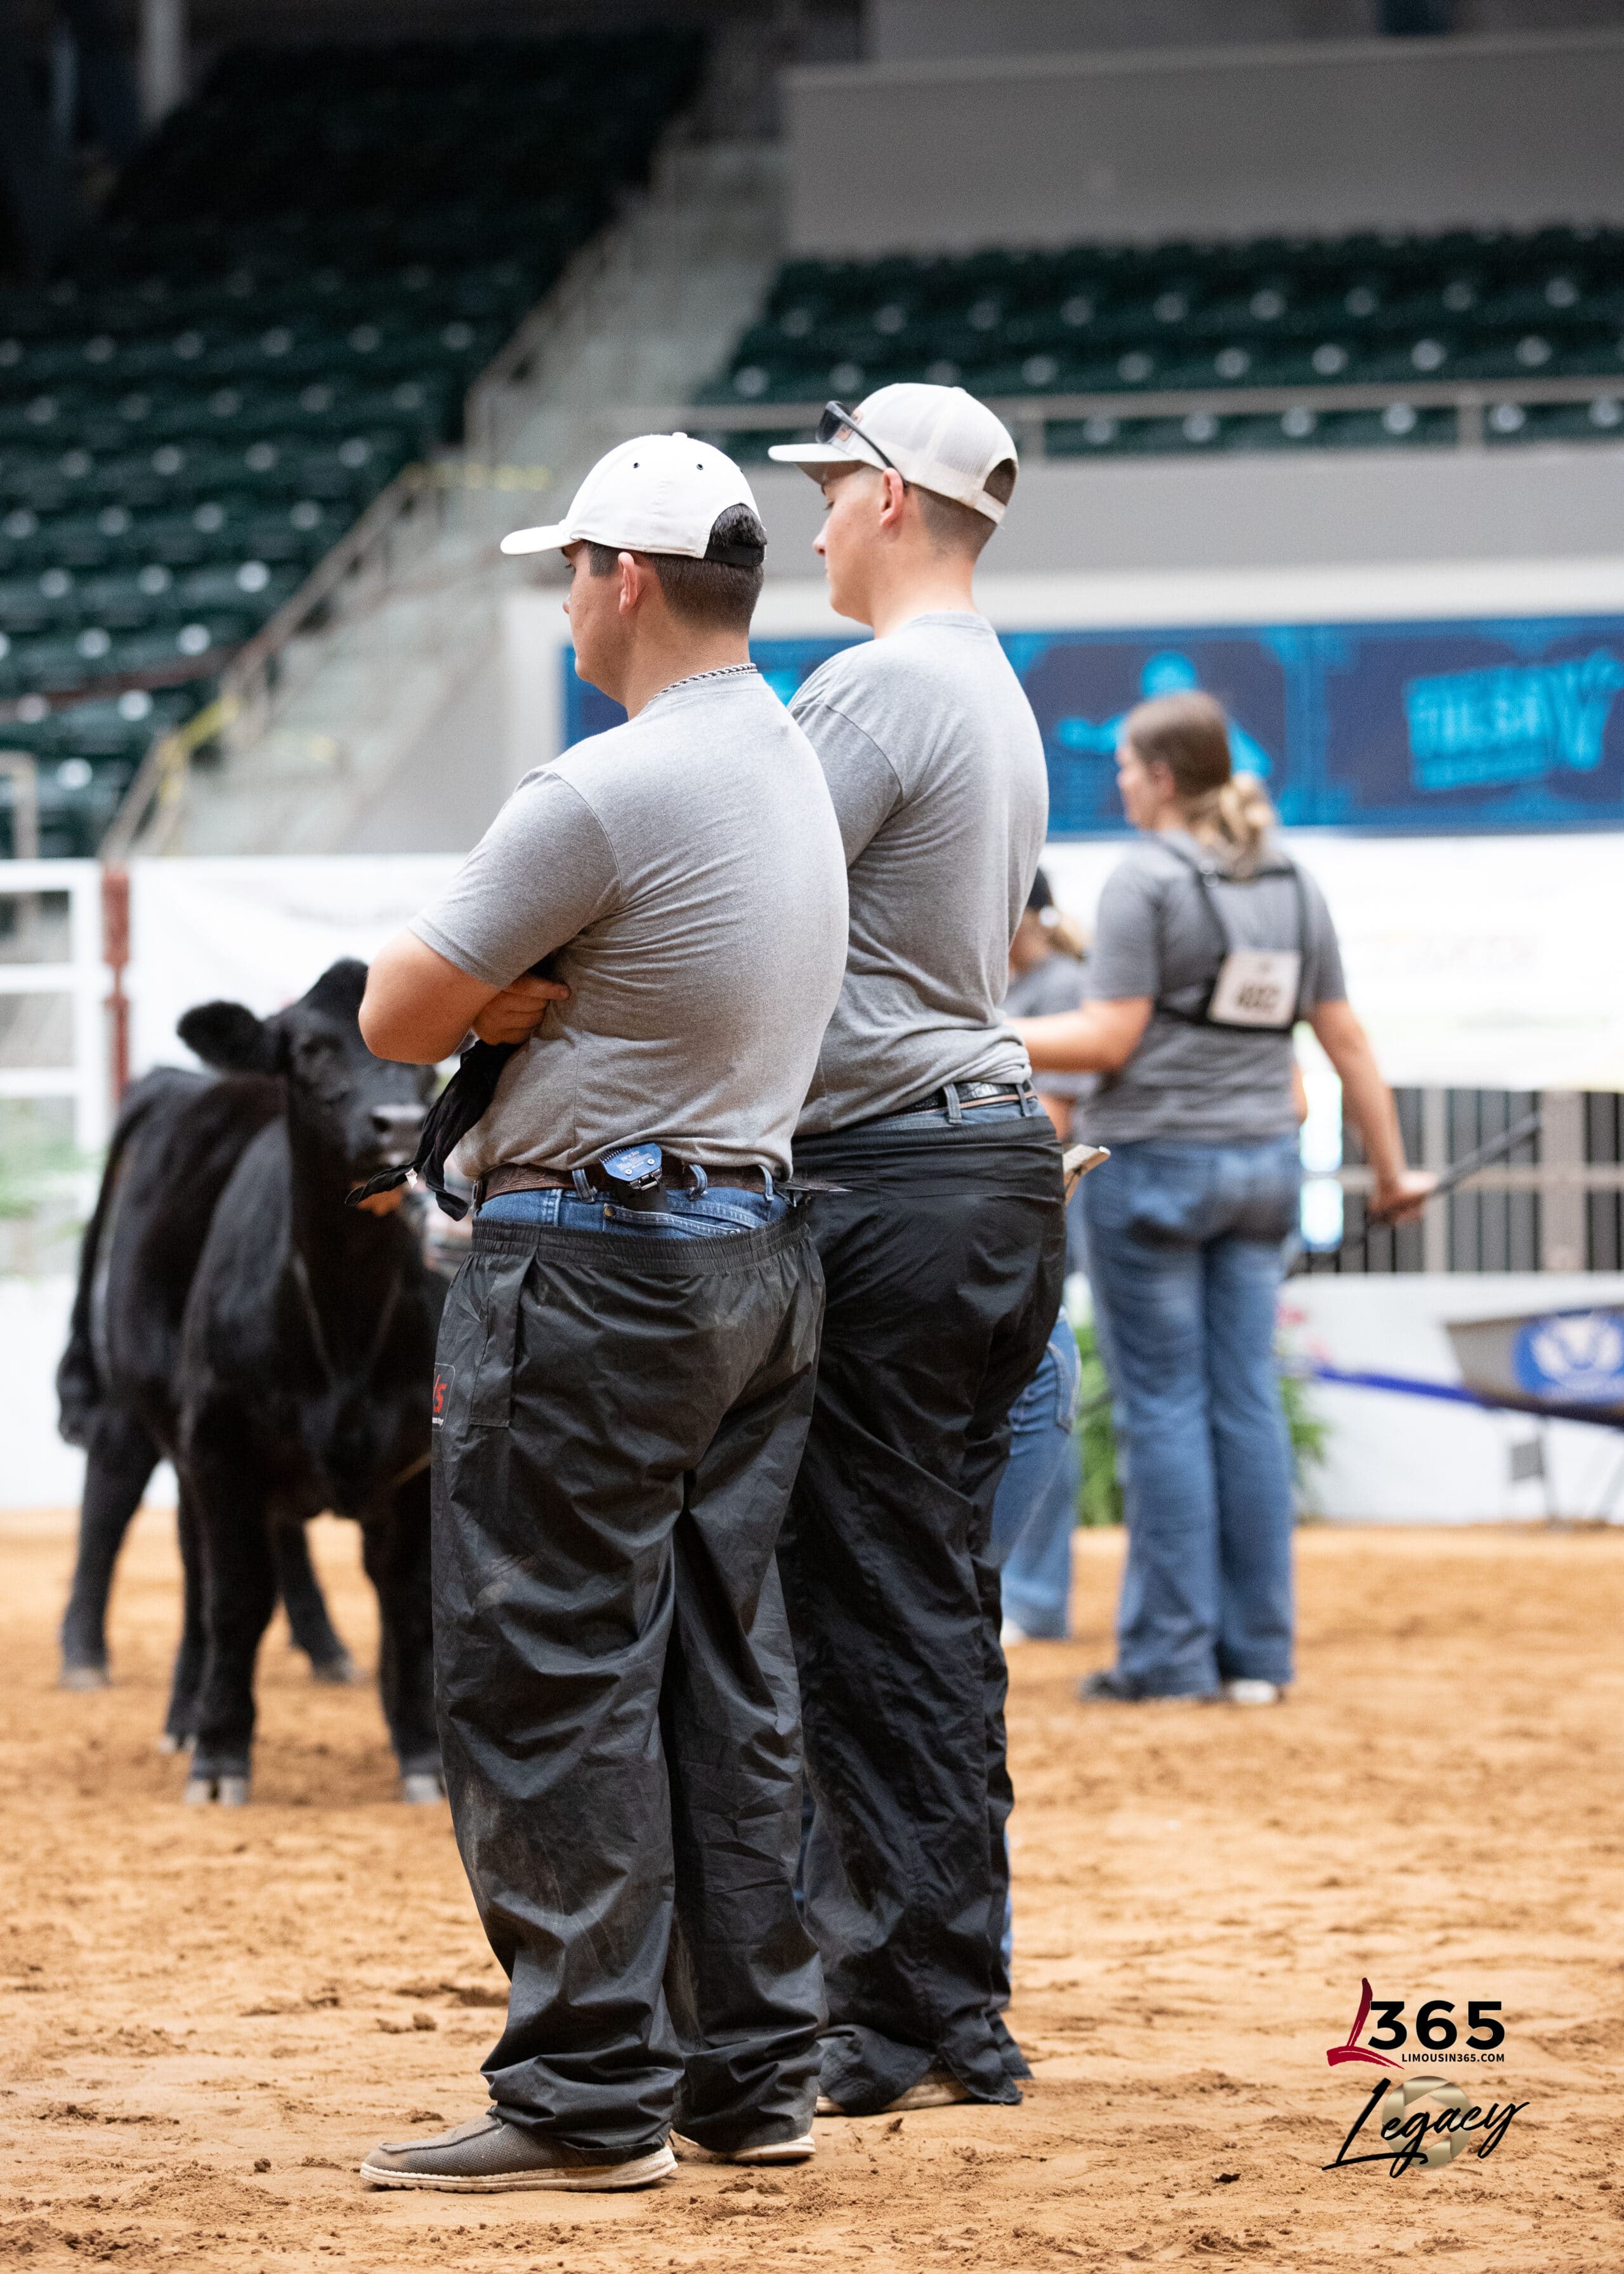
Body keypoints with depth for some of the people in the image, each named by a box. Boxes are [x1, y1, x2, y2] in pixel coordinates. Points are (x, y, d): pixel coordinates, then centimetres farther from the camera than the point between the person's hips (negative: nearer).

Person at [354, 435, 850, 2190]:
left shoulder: (603, 793, -18)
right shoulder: (797, 770, 11)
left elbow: (394, 1018, -12)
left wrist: (485, 1000, 5)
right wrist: (519, 1001, 2)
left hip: (594, 1267, -9)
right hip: (762, 1245, 9)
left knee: (547, 1681, -5)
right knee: (725, 1678, 12)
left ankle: (590, 2095, -5)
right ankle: (753, 2073, 16)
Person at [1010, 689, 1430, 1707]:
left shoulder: (1148, 880, -11)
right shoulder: (1294, 886, 8)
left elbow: (1110, 1041, -14)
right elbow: (1347, 1039, 9)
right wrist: (1393, 1172, 16)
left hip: (1155, 1160, -6)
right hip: (1262, 1164, 6)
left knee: (1164, 1405, -2)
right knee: (1249, 1402, 8)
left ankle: (1172, 1652, -1)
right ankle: (1259, 1652, 9)